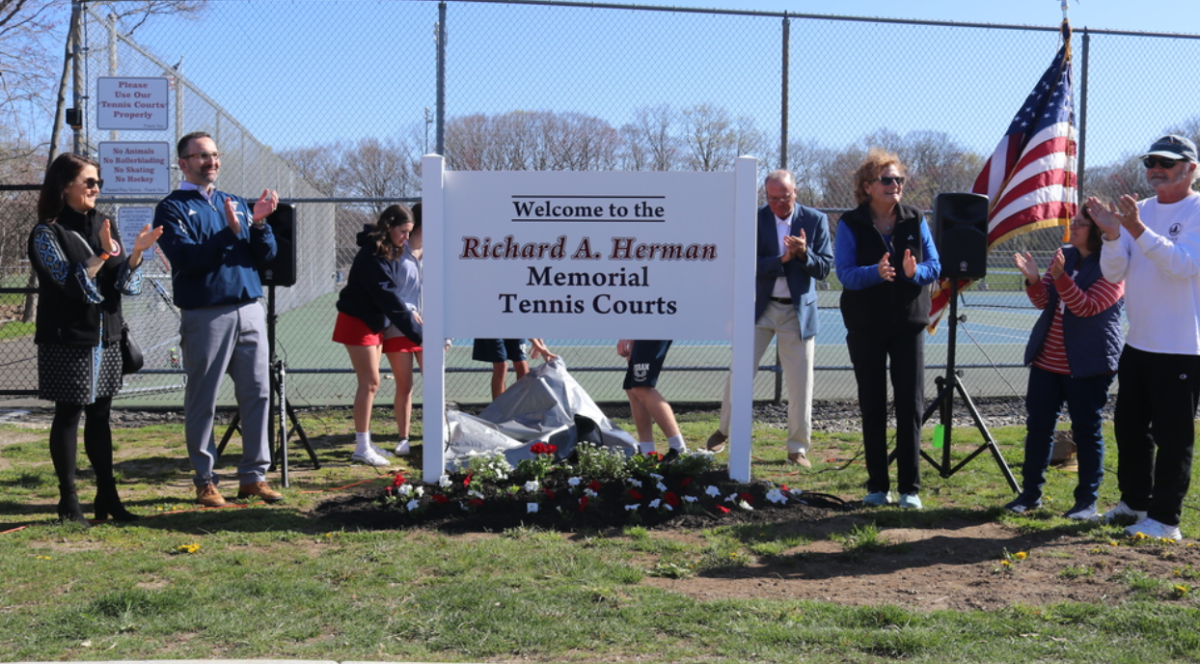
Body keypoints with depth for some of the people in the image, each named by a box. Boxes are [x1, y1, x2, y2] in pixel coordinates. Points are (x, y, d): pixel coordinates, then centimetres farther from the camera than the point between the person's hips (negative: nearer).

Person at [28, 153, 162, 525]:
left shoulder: (104, 229, 10)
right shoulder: (48, 233, -6)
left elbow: (128, 286, 3)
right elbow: (72, 283, -16)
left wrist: (136, 253, -13)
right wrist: (102, 254, -26)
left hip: (106, 337, 6)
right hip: (67, 341, -5)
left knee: (100, 416, 8)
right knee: (68, 416, 0)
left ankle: (108, 497, 12)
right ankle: (69, 502, 6)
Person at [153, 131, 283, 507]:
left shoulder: (236, 204, 18)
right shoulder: (172, 208, 3)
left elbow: (266, 255, 10)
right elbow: (187, 258, -12)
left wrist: (259, 223, -8)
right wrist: (230, 230, -19)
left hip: (250, 310, 5)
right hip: (205, 315, -5)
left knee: (257, 393, 3)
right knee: (202, 401, 0)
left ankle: (254, 475, 11)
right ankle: (205, 480, 10)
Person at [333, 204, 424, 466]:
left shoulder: (392, 252, 7)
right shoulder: (372, 256, -22)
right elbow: (388, 298, -25)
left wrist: (409, 310, -7)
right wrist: (417, 333, -24)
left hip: (376, 324, 9)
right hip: (357, 323, -9)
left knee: (370, 383, 10)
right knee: (370, 382, -9)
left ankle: (365, 444, 17)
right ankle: (362, 448, -3)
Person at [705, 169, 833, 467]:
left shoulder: (815, 220, -2)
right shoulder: (754, 220, -3)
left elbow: (824, 268, -4)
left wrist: (804, 254, -23)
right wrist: (782, 259, -23)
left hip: (798, 311, 0)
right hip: (760, 307, 0)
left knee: (800, 383, 3)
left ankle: (798, 448, 16)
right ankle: (724, 430, 24)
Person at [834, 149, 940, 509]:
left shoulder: (915, 220, 4)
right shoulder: (851, 224, -3)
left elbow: (935, 265, 1)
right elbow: (845, 273, -12)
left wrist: (915, 271, -21)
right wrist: (875, 272, -31)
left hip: (909, 323, 1)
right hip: (866, 326, -1)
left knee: (911, 406, -1)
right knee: (872, 408, 6)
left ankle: (910, 487, 6)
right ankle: (877, 486, 15)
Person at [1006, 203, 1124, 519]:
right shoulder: (1065, 256, 10)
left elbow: (1087, 307, -21)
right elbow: (1044, 301, 7)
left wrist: (1060, 277, -33)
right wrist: (1033, 280, -13)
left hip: (1087, 364, -6)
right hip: (1046, 362, 6)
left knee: (1086, 430, 2)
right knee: (1037, 425, 7)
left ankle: (1087, 500, 13)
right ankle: (1030, 492, 17)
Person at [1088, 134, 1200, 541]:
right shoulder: (1139, 211, 10)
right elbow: (1114, 273, 1)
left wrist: (1139, 232, -30)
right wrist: (1112, 234, -16)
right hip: (1138, 341, 7)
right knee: (1129, 426, 17)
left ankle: (1165, 518, 5)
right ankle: (1135, 501, 32)